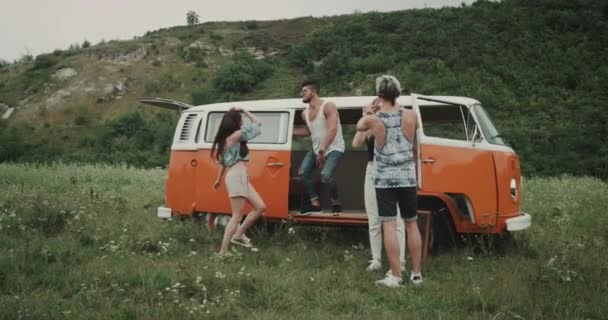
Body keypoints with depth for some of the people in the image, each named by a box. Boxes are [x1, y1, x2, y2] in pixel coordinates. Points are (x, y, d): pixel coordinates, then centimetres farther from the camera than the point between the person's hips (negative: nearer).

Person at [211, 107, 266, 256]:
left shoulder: (226, 138, 16)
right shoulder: (236, 135, -11)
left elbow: (222, 162, 23)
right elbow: (257, 123, -7)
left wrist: (219, 179, 29)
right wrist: (245, 111, 4)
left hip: (241, 178, 10)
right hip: (237, 177, -10)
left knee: (260, 207, 10)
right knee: (237, 216, -8)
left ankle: (238, 235, 17)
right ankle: (223, 252, -8)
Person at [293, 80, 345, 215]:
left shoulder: (328, 106, -17)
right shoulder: (305, 113, 6)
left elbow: (332, 129, -28)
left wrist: (322, 150, -34)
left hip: (334, 148, -8)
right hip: (316, 149, 8)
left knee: (326, 175, -28)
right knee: (303, 172, -5)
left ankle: (336, 203, -4)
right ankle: (315, 203, 7)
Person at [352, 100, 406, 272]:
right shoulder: (369, 128, 5)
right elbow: (356, 143, -10)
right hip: (372, 174, 4)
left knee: (396, 220, -3)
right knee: (374, 221, 10)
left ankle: (400, 261, 2)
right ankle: (376, 259, 20)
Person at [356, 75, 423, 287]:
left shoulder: (373, 119, -9)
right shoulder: (410, 116, -4)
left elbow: (359, 126, 13)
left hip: (384, 180, -2)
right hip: (407, 178, 2)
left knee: (389, 226, -1)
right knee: (411, 224, 11)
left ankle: (396, 276, -1)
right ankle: (416, 274, 16)